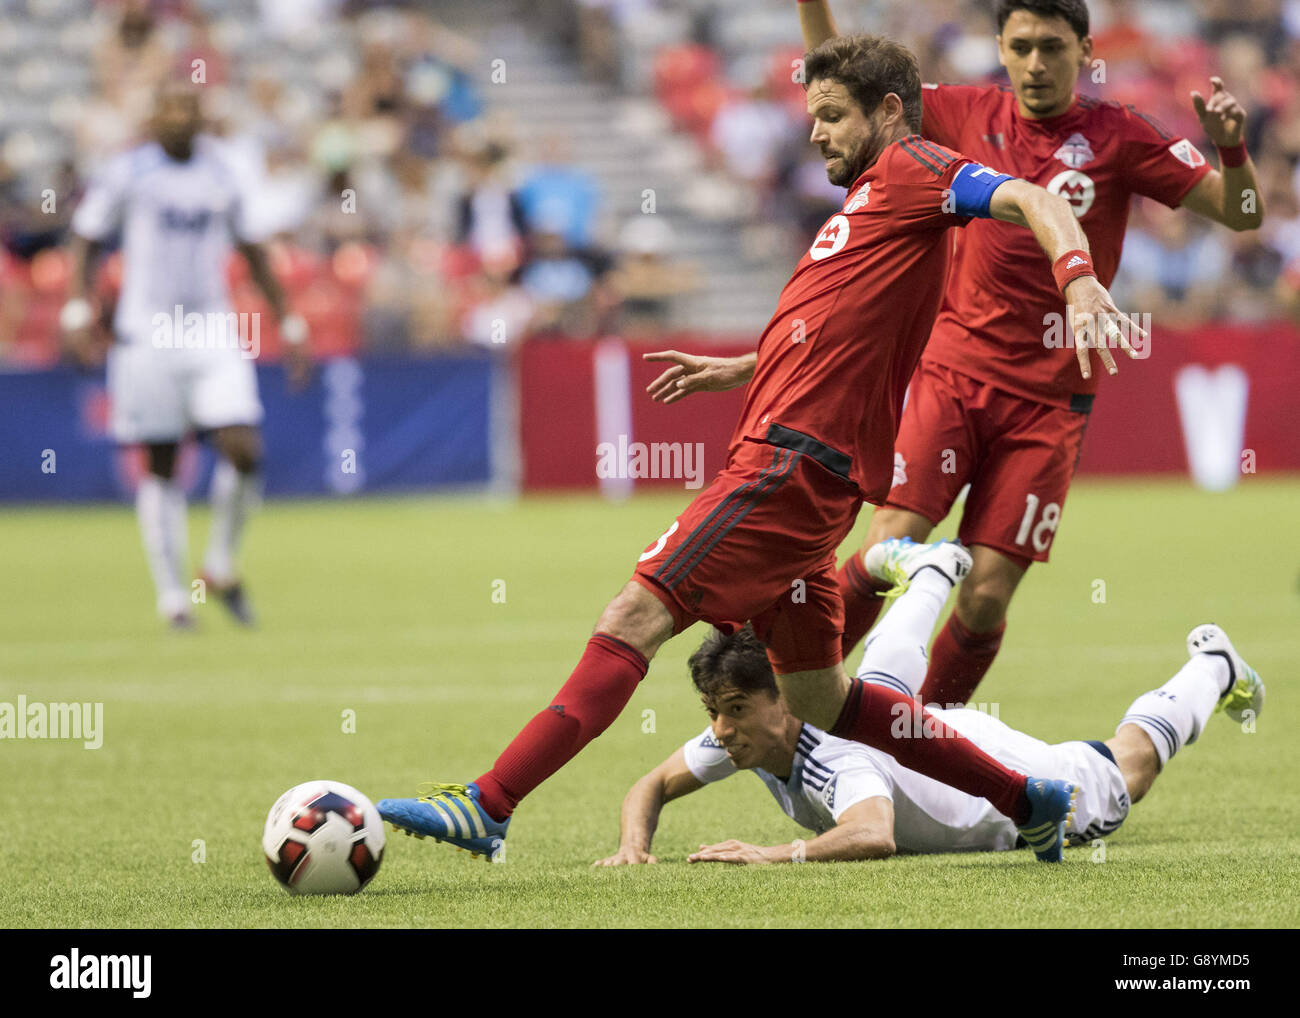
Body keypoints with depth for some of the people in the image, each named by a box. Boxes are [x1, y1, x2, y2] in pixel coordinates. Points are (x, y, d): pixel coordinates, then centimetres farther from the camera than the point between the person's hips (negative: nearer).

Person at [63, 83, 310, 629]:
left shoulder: (221, 174, 9)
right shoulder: (127, 173, -1)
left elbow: (252, 251, 18)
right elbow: (86, 238, 5)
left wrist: (287, 322, 16)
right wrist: (77, 308, -9)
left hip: (214, 333, 2)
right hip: (147, 334, -2)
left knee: (243, 449, -12)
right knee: (161, 466, 1)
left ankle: (221, 566, 10)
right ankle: (172, 594, 9)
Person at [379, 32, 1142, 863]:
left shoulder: (912, 172, -2)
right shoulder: (872, 199, 27)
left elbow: (1032, 199, -17)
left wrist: (1079, 279, -34)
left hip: (792, 461, -11)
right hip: (788, 459, 11)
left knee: (638, 616, -16)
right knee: (816, 695, 14)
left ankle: (487, 807, -21)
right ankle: (1029, 801, 20)